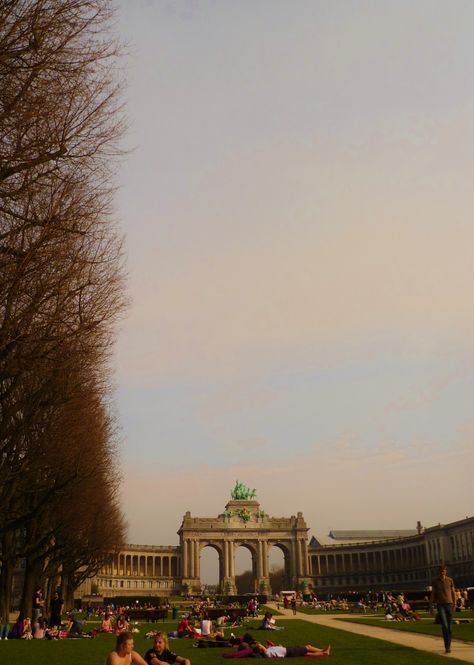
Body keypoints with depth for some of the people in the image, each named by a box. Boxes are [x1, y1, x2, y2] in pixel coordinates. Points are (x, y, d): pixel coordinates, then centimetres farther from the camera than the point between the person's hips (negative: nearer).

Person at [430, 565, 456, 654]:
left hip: (449, 604, 2)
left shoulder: (450, 580, 5)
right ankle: (447, 646, -13)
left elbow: (453, 592, 8)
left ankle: (448, 646, 19)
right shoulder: (435, 581, 2)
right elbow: (432, 594, 6)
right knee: (444, 626, -14)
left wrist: (454, 604, 0)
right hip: (440, 605, -2)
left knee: (449, 627, 6)